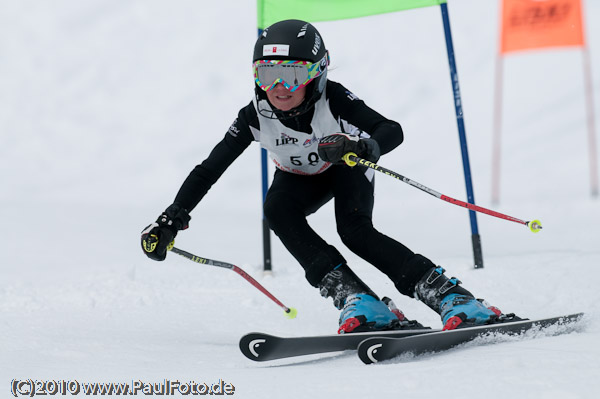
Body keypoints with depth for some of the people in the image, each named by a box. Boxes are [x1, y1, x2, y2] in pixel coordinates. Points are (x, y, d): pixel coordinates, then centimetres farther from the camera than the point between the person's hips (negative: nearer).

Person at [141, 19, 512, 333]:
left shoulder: (333, 99, -34)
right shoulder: (256, 115, -27)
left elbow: (392, 130, -42)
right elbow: (210, 168, -23)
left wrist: (364, 147, -64)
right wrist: (172, 219, -33)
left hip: (347, 169, -3)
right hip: (302, 177, 3)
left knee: (355, 229, -31)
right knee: (277, 209, -30)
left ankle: (450, 296, -29)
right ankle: (360, 302, -33)